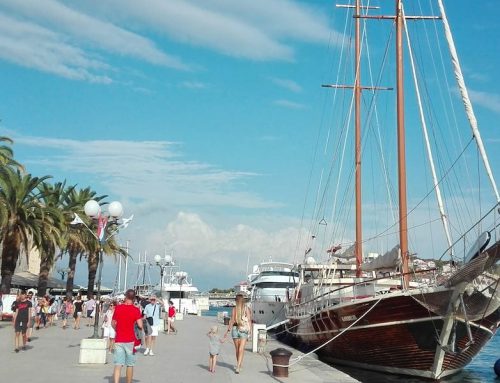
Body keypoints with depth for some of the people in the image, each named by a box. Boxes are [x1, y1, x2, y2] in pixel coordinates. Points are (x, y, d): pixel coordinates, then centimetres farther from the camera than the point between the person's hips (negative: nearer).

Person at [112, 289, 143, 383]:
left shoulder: (118, 308, 1)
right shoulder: (136, 310, -8)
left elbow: (113, 323, 10)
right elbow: (140, 325, -14)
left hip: (118, 340, 2)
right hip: (130, 340, -1)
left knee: (118, 365, -2)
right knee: (130, 365, 13)